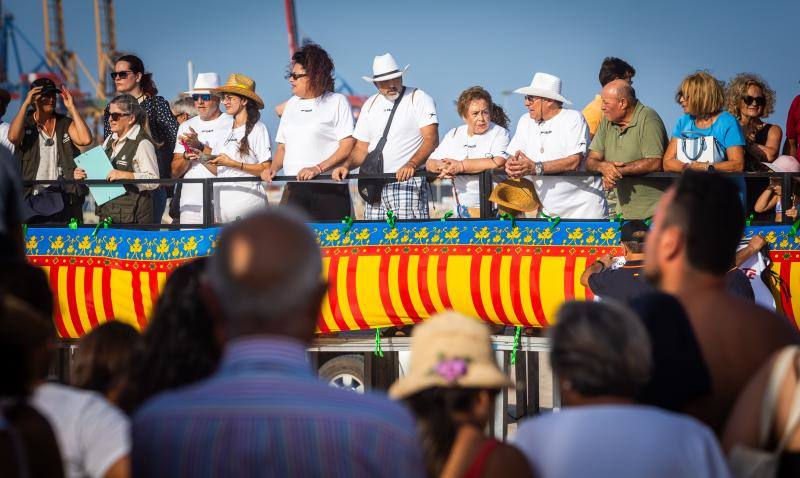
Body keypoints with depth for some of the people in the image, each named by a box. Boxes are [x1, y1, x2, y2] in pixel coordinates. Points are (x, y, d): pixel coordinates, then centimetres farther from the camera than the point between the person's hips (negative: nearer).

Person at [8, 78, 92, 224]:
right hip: (31, 196, -2)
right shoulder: (25, 123, 8)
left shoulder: (65, 124, 13)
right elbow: (13, 137, -15)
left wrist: (72, 108, 0)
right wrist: (25, 104, -9)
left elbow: (85, 139, -4)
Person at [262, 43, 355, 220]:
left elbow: (348, 146, -8)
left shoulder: (337, 102, 0)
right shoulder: (292, 104, 20)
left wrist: (318, 168, -18)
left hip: (329, 190, -5)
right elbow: (282, 146, 23)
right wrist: (273, 168, 3)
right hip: (294, 191, 5)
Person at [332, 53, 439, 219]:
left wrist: (411, 165, -26)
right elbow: (361, 148, 20)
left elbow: (431, 139, -11)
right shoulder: (370, 104, 18)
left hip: (408, 182, -5)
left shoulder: (419, 99, 1)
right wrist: (346, 166, 0)